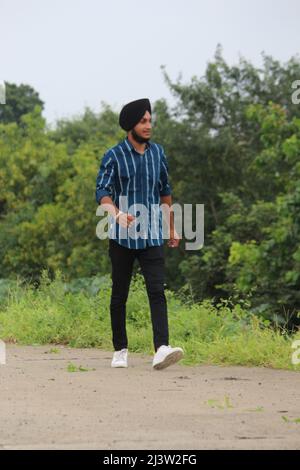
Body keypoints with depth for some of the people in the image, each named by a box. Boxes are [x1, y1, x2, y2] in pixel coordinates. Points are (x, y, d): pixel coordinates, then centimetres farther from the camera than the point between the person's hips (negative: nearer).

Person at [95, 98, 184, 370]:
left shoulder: (158, 153, 8)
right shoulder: (114, 156, -4)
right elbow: (102, 192, -13)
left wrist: (172, 228, 23)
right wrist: (117, 214, -33)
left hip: (152, 236, 2)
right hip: (122, 236, -2)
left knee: (157, 291, -13)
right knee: (120, 295, 6)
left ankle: (162, 350, -24)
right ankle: (120, 350, 19)